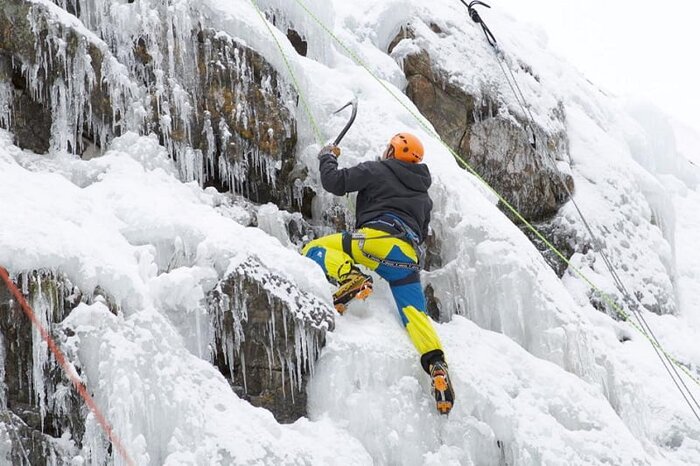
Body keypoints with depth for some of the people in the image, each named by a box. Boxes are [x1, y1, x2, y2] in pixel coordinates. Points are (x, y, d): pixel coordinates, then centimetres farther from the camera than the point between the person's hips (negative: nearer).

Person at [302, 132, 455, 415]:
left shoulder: (377, 170, 14)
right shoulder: (423, 194, 35)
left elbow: (335, 182, 7)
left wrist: (327, 157, 25)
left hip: (379, 239, -6)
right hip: (409, 256, 6)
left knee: (314, 250, 1)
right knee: (414, 313, 1)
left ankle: (350, 277, -29)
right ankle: (436, 364, -24)